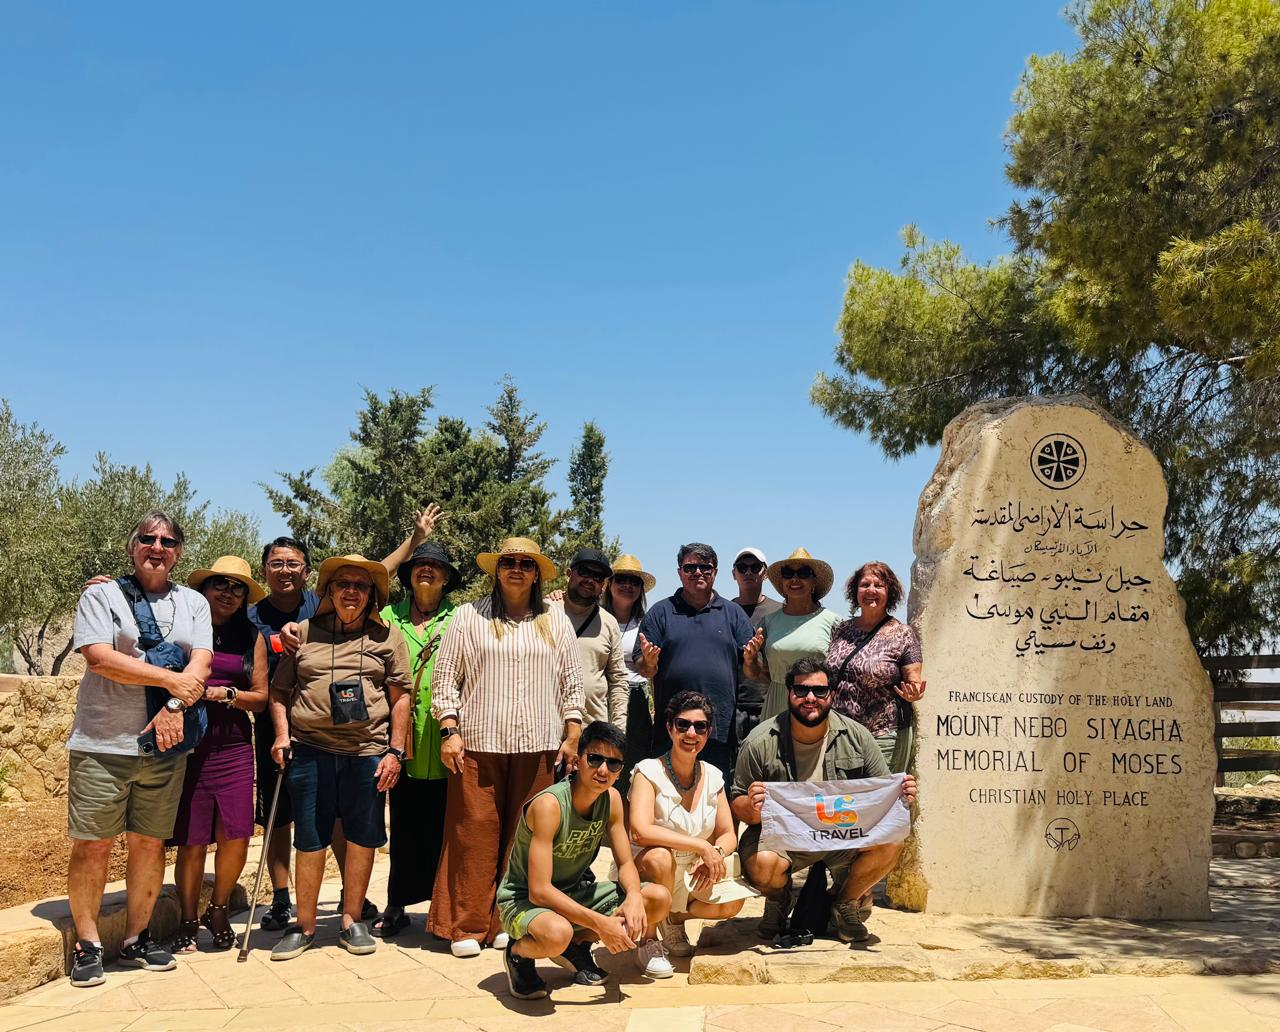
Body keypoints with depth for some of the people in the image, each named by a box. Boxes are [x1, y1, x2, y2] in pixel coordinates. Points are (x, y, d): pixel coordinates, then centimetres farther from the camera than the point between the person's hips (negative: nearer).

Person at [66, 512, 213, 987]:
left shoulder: (193, 603, 12)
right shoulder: (101, 595, 3)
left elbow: (201, 664, 1)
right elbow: (99, 658, -11)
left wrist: (175, 704, -16)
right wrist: (171, 680, -12)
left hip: (164, 746, 3)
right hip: (101, 743, -3)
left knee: (150, 843, 7)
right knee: (93, 844, 0)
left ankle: (136, 938, 21)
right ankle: (87, 944, 15)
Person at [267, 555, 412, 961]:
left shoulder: (387, 636, 7)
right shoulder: (304, 634, 10)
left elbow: (400, 697, 6)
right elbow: (279, 690, 14)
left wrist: (395, 750, 0)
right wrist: (281, 733, 0)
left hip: (367, 752, 0)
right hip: (310, 749, 1)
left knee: (362, 836, 6)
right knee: (309, 839, 5)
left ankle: (352, 921, 21)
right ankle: (304, 925, 18)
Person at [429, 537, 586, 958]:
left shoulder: (556, 620, 12)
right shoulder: (470, 616, 6)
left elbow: (571, 682, 13)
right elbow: (445, 677, 4)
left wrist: (572, 737, 8)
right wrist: (450, 731, -4)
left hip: (538, 746, 2)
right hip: (479, 744, -2)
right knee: (474, 832, -3)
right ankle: (467, 926, 7)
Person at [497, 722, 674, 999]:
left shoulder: (612, 799, -7)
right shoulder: (548, 805, -29)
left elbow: (626, 863, 0)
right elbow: (538, 891, -31)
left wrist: (634, 896, -24)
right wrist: (600, 923, -34)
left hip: (575, 892, 7)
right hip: (523, 901, -7)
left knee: (659, 899, -7)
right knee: (557, 933, -41)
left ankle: (577, 945, 8)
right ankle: (518, 952, -5)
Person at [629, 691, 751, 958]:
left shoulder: (712, 776, 2)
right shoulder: (649, 771, -14)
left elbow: (728, 835, 4)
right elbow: (640, 831, -29)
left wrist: (715, 854, -19)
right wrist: (702, 846, -29)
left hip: (692, 876, 5)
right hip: (644, 874, -4)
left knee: (732, 902, -21)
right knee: (659, 856, -36)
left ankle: (676, 918, 10)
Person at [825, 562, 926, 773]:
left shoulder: (902, 634, -1)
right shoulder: (841, 630, 10)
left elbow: (915, 683, -2)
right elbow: (824, 676, 20)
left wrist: (913, 695, -22)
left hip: (883, 737, -4)